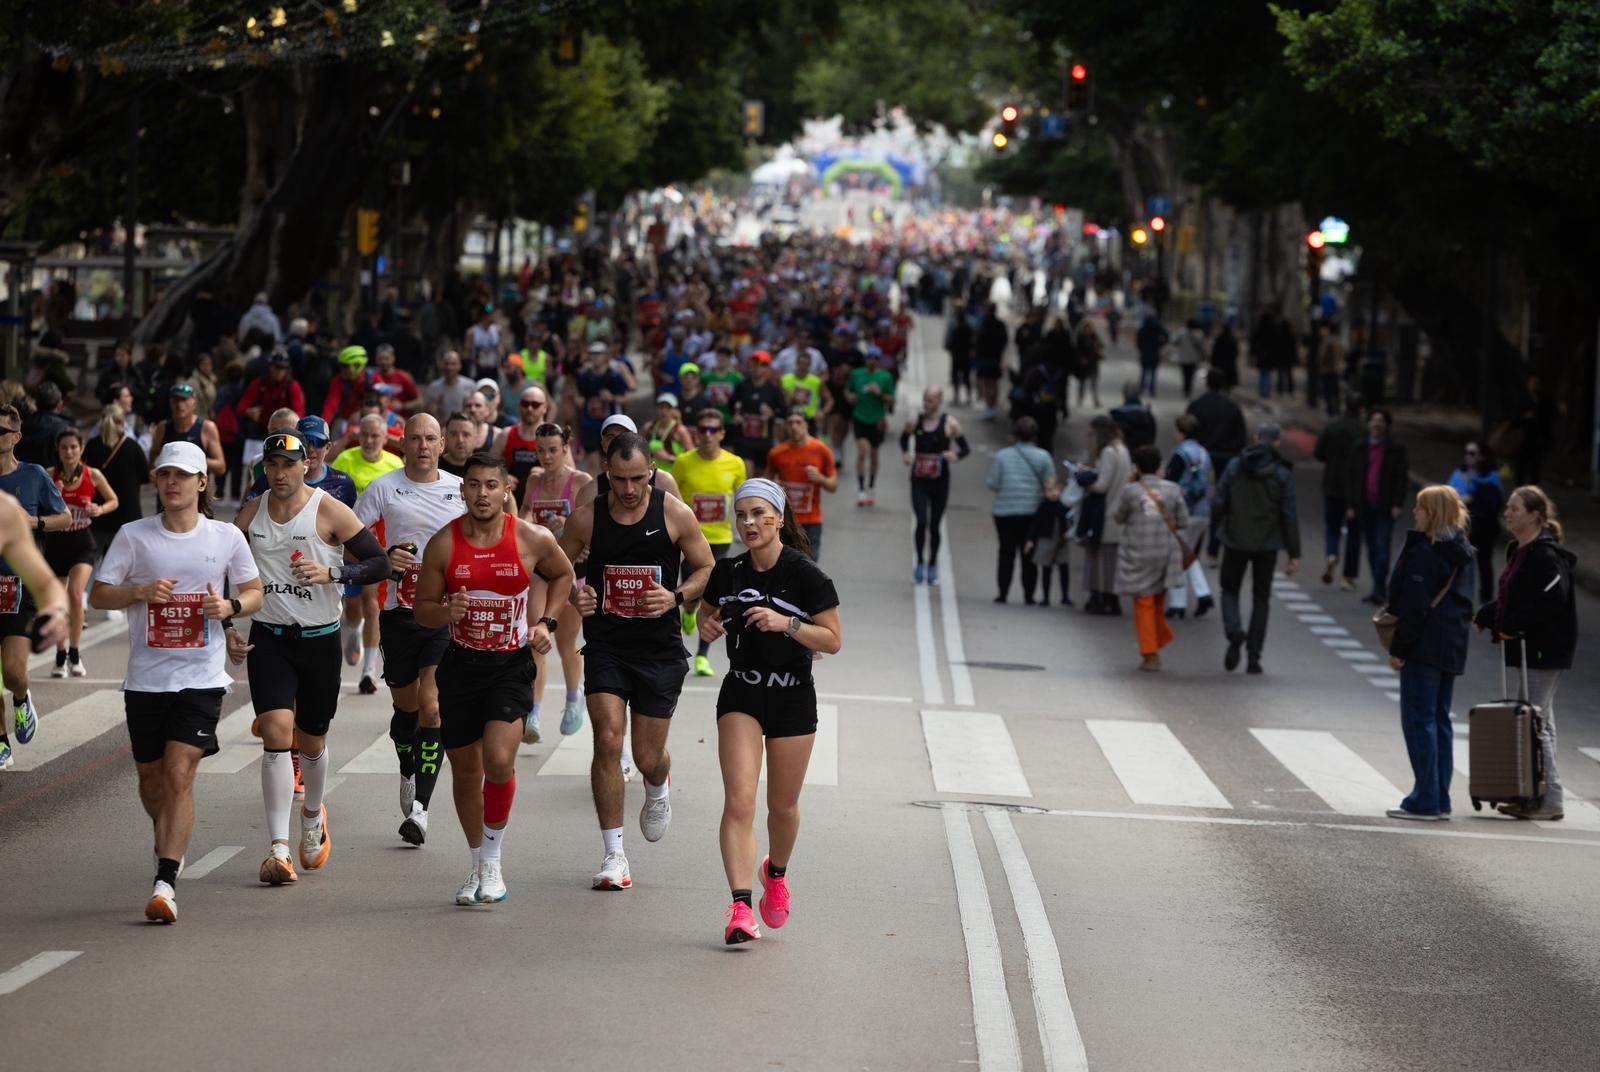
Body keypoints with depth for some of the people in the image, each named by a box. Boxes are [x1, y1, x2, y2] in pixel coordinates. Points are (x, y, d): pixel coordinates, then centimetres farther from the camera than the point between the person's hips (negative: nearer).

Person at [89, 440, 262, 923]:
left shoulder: (226, 537, 0)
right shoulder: (133, 536, 0)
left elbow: (255, 592, 11)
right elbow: (97, 595, 2)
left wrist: (230, 605, -11)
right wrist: (141, 590, -16)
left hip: (201, 678, -2)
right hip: (146, 678, 2)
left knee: (179, 775, -14)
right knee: (151, 779, 12)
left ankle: (166, 882, -14)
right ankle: (169, 841, 43)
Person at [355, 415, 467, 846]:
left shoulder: (461, 490, 5)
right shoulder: (384, 488, 1)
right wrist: (384, 560, -15)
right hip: (398, 612, 1)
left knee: (431, 707, -13)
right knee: (406, 705, 14)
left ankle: (420, 806, -15)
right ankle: (408, 775, 42)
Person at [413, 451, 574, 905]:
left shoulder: (534, 540, -7)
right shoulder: (443, 544, -6)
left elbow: (562, 575, 15)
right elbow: (422, 611, 2)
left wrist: (546, 621, 2)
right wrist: (448, 613, -20)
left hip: (511, 667, -2)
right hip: (460, 665, 2)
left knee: (499, 761, -20)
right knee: (465, 771, 10)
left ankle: (492, 861, 0)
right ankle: (477, 867, 29)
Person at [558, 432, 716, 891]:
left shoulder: (675, 514, -7)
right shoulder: (586, 518, -4)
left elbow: (707, 570, 3)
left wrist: (677, 597, -16)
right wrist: (572, 599, -14)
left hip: (659, 649, 0)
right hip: (605, 644, 0)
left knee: (648, 757, 4)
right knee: (607, 739, -14)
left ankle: (657, 792, 45)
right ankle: (614, 855, -4)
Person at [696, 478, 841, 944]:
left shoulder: (806, 575, -13)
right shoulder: (727, 573, -2)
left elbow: (832, 641, -11)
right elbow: (707, 613, 16)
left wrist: (786, 624, -24)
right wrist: (707, 625, -8)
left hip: (793, 699, -1)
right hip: (740, 695, 1)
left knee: (782, 806, 12)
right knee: (739, 801, -14)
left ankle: (775, 872, 44)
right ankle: (740, 907, -19)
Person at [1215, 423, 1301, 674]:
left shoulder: (1234, 467, -4)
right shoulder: (1282, 474, -5)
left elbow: (1218, 504, -6)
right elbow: (1289, 515, -7)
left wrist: (1218, 531, 11)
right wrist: (1294, 554, -3)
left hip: (1235, 541, 0)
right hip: (1267, 544, 0)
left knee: (1230, 589, 15)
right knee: (1261, 597, 10)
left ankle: (1234, 631, -14)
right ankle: (1254, 656, 7)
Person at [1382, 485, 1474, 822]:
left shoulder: (1424, 552, -16)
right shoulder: (1461, 551, 12)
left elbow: (1414, 605, -19)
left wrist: (1399, 648, -15)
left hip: (1424, 647, -9)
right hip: (1451, 648, 9)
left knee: (1418, 720, -6)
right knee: (1439, 721, 13)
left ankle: (1425, 801, -8)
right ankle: (1439, 800, 15)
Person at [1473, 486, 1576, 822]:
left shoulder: (1545, 554, -16)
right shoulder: (1520, 551, 14)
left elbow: (1551, 599, -25)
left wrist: (1513, 626, -20)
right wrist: (1484, 616, 11)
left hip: (1545, 651, -10)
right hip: (1528, 648, 10)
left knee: (1537, 722, -7)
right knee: (1536, 722, 13)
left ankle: (1551, 800, -2)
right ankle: (1536, 795, 19)